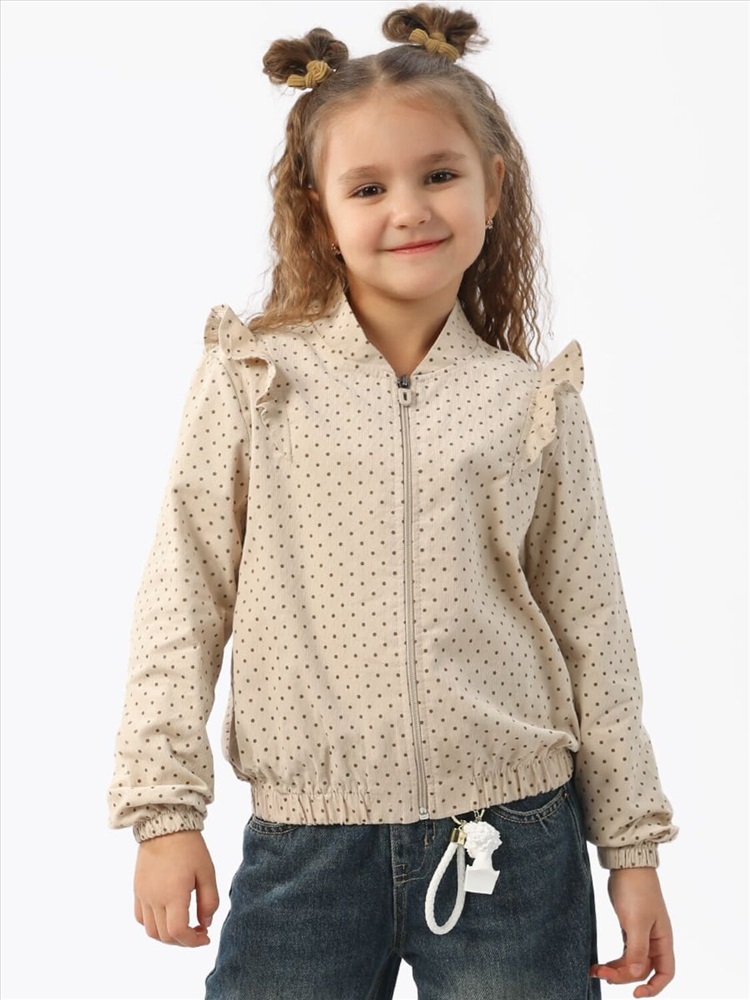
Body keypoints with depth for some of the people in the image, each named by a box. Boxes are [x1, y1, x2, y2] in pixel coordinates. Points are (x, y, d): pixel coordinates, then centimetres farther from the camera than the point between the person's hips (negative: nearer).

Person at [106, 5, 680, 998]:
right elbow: (183, 600, 0)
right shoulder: (251, 378, -2)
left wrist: (633, 843, 8)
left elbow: (592, 631, 6)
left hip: (512, 844, 1)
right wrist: (165, 807, -3)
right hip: (303, 843, 0)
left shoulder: (535, 404, 1)